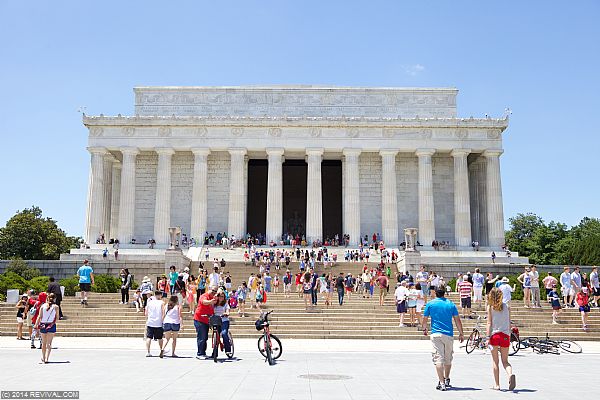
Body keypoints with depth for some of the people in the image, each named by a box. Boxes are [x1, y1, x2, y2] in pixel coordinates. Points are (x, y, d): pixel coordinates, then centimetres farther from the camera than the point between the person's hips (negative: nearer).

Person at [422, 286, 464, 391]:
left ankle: (441, 383, -12)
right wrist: (461, 333, 13)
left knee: (438, 358, -4)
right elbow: (457, 320, 5)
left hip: (436, 334, -2)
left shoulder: (430, 304, 2)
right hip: (449, 334, 2)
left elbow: (425, 319, 7)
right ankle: (447, 380, 30)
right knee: (448, 358, 17)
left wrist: (424, 329, 24)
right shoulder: (451, 304, 6)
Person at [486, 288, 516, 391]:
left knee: (495, 361, 8)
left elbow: (489, 323, -6)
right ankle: (510, 374, -19)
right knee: (505, 361, 10)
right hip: (505, 335, 2)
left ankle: (497, 384, 9)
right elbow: (509, 323, 8)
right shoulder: (506, 306, 6)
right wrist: (509, 335, 17)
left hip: (494, 335, -2)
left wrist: (488, 337, -6)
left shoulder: (490, 307, -1)